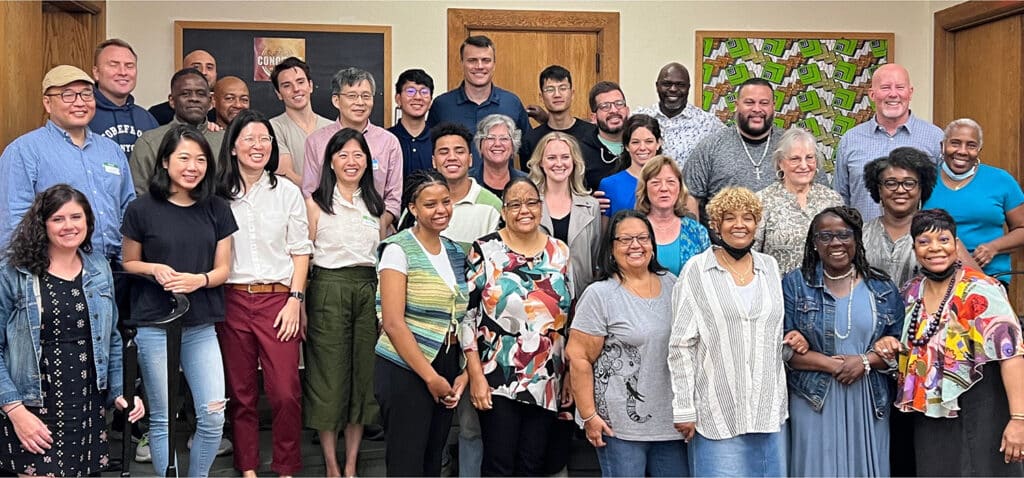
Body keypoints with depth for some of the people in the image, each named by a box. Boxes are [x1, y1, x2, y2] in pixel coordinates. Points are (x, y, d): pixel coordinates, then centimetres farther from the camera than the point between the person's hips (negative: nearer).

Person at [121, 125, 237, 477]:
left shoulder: (217, 210, 4)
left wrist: (199, 279, -15)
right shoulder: (142, 210, -4)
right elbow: (128, 264, 6)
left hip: (201, 326, 3)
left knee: (214, 416, -1)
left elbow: (223, 269, 6)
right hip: (154, 325, -2)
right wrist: (154, 269, -14)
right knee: (163, 419, 6)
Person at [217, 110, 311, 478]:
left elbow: (300, 251, 5)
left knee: (286, 393, -6)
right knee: (241, 392, 7)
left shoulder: (287, 192, 5)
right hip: (232, 300, 1)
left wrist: (295, 300, -3)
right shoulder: (218, 196, 4)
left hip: (278, 299, -1)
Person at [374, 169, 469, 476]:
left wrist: (465, 372, 1)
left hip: (448, 368, 6)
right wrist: (429, 376, -14)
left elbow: (463, 319, 13)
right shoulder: (398, 250, -9)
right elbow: (393, 323, -15)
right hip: (405, 370, -6)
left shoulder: (455, 252, 11)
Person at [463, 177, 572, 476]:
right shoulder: (485, 250, -3)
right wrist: (476, 376, -11)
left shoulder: (560, 253, 8)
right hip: (498, 380, -3)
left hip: (546, 381, 3)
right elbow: (467, 315, -5)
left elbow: (570, 318, 13)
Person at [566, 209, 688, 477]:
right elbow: (578, 357, -9)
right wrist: (589, 416, -12)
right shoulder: (600, 295, -7)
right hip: (620, 424, -5)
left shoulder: (671, 285, 9)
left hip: (671, 421, 5)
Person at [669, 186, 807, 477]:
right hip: (718, 412, -4)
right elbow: (681, 345, -5)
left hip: (769, 408, 5)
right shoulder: (696, 271, -4)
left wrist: (789, 344, 1)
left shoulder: (769, 267, 11)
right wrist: (684, 409, -9)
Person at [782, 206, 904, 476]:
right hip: (815, 401, -2)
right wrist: (833, 364, -14)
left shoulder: (882, 288, 8)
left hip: (870, 403, 2)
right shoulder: (795, 285, 3)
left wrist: (865, 361, -13)